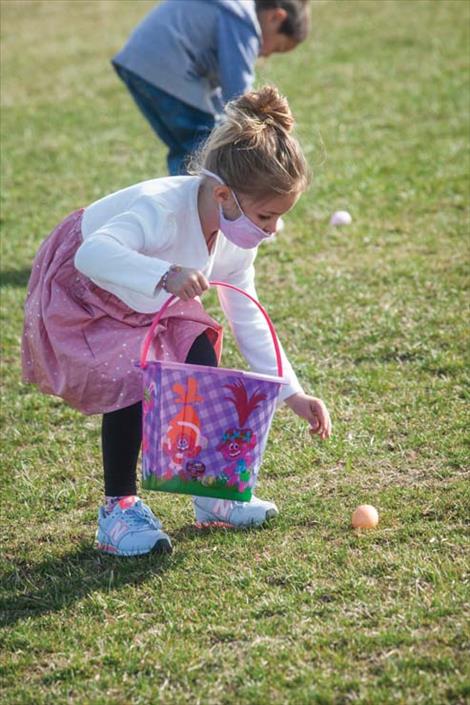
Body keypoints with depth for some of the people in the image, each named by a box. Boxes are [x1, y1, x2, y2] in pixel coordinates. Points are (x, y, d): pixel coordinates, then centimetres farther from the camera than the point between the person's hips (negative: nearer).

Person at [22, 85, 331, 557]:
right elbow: (94, 254, -56)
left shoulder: (236, 239, -13)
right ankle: (118, 508, -12)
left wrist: (292, 393, -7)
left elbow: (248, 320, -2)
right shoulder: (162, 208, -39)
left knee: (201, 368, -10)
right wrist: (165, 275, -71)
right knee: (131, 380, -27)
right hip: (81, 291, -7)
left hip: (148, 299, 7)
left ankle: (211, 491, 8)